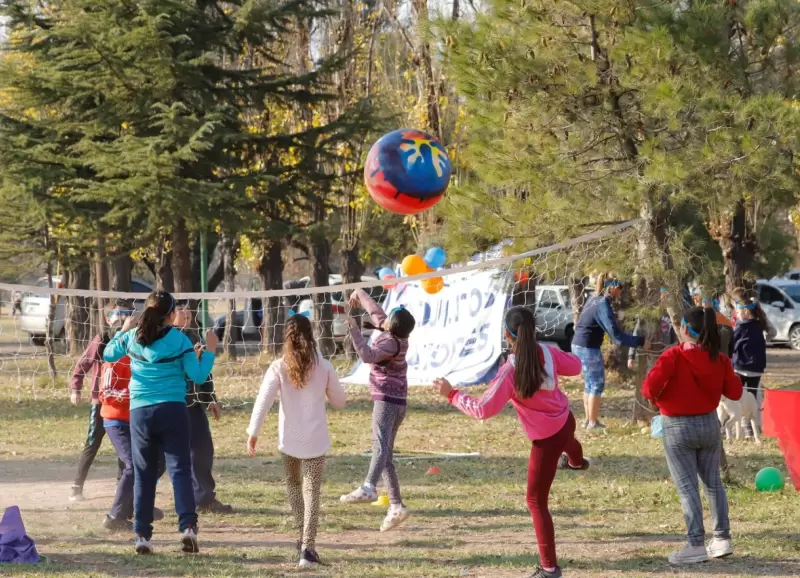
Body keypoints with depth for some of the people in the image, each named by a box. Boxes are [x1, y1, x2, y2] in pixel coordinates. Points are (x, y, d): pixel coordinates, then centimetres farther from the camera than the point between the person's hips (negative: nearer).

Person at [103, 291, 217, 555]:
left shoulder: (132, 337, 4)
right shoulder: (179, 340, -5)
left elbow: (108, 355, 21)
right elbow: (198, 376, -4)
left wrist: (123, 330, 31)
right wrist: (210, 350, 7)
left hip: (140, 412, 3)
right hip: (173, 411, -3)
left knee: (143, 474, 9)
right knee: (180, 469, -3)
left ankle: (142, 535, 7)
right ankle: (187, 526, -19)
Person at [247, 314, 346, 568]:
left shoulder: (279, 368, -6)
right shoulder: (324, 367, -3)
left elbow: (263, 400, -13)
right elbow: (339, 401, 7)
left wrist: (253, 433, -10)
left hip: (289, 439, 0)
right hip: (316, 440, 0)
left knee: (293, 485, 24)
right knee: (312, 492, 1)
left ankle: (304, 537, 24)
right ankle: (307, 547, -9)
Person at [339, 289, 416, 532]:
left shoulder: (391, 343, -15)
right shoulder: (389, 332, 11)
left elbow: (367, 355, -31)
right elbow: (376, 311, 29)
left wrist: (354, 330, -26)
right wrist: (360, 294, 44)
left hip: (388, 399, -10)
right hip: (394, 401, 10)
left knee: (380, 443, -31)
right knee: (386, 456, 12)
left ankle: (368, 487, -54)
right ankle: (396, 506, 11)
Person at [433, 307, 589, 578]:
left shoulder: (511, 371, -31)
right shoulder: (548, 354, -13)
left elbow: (483, 409, -29)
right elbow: (575, 366, 7)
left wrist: (452, 395, -19)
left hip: (546, 439, -7)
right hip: (565, 421, 7)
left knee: (536, 501, 4)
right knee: (565, 440, 46)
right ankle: (576, 461, 86)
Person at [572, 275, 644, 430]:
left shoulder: (594, 300, 10)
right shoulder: (603, 306, -18)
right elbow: (615, 333, -25)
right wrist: (639, 341, -26)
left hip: (579, 345, 9)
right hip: (589, 348, -9)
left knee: (589, 383, 17)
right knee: (597, 384, -1)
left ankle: (588, 419, 22)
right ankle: (593, 422, 2)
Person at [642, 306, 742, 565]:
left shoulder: (673, 356, -18)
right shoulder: (720, 359, -4)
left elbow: (650, 387, -24)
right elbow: (735, 392, 3)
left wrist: (653, 397, -2)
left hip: (678, 428, -4)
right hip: (709, 424, 4)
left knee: (687, 486, -1)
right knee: (713, 482, 16)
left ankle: (696, 545, -4)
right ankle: (722, 538, 18)